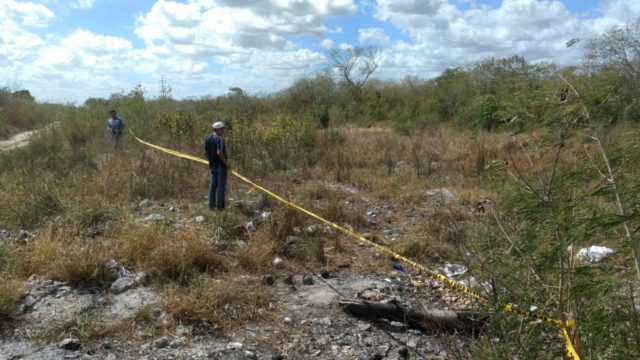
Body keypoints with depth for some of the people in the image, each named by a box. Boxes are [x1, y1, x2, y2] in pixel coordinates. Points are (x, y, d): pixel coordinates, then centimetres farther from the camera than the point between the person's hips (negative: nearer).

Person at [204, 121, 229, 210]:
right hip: (221, 166, -7)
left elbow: (205, 153, 10)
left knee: (213, 184, 15)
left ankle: (211, 204, 19)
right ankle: (220, 205, 6)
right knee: (221, 185, 1)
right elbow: (219, 152, -29)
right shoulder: (220, 139, -17)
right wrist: (226, 162, -19)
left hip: (212, 165, 8)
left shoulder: (208, 138, 7)